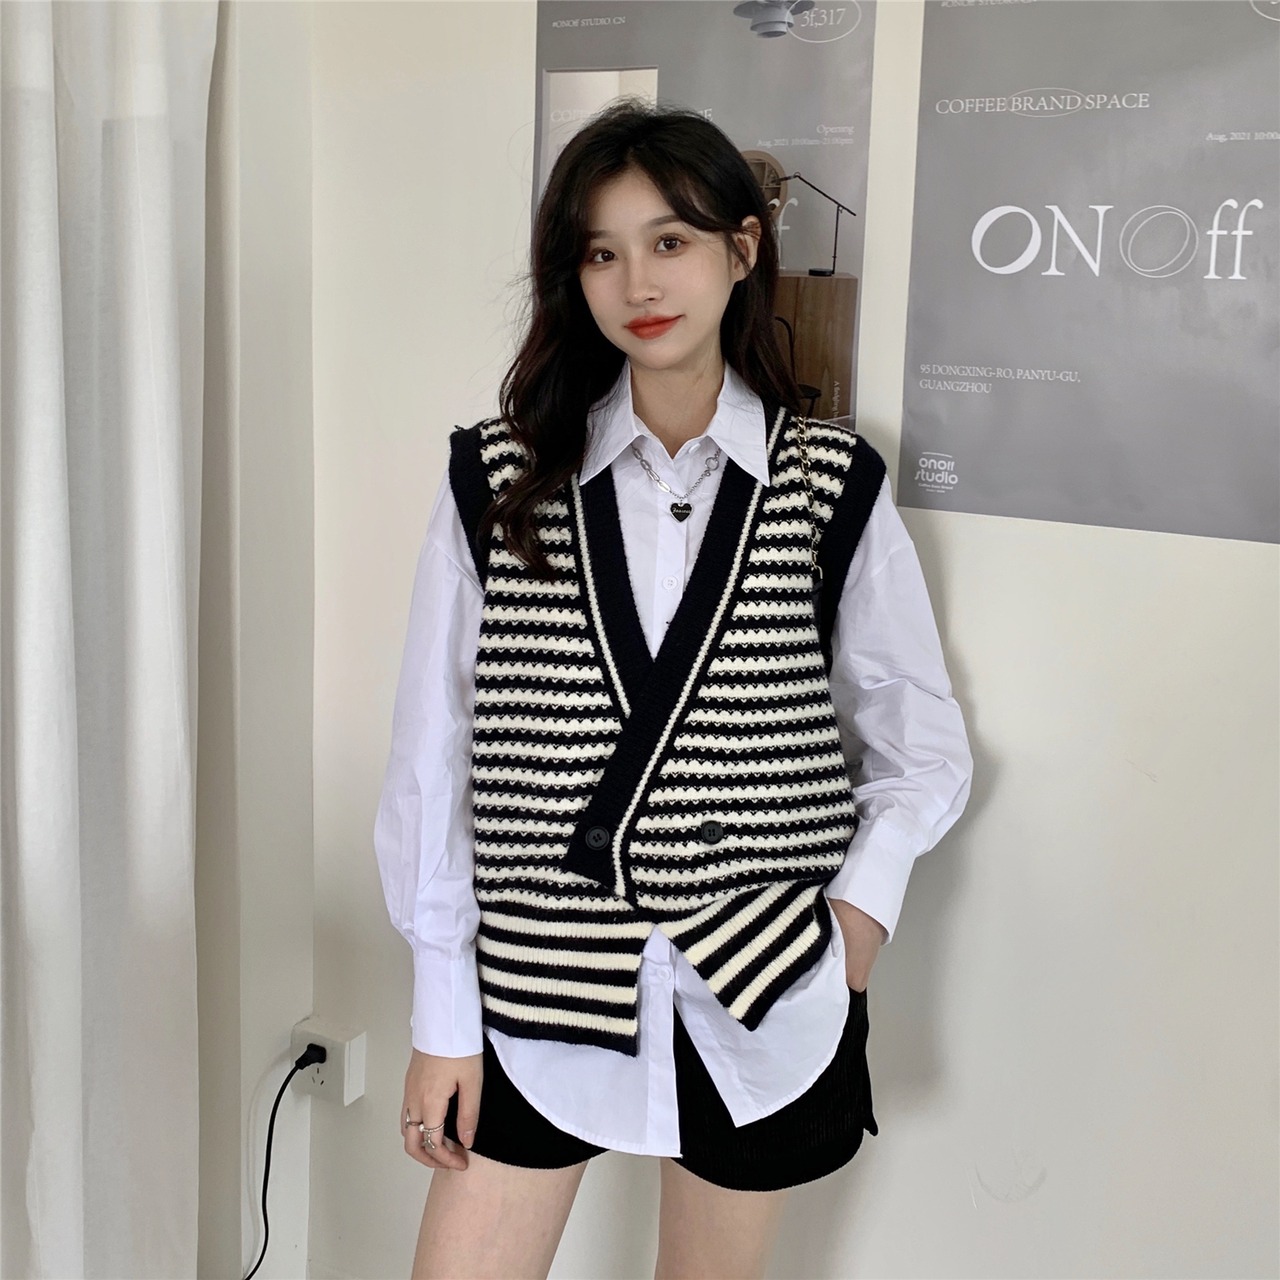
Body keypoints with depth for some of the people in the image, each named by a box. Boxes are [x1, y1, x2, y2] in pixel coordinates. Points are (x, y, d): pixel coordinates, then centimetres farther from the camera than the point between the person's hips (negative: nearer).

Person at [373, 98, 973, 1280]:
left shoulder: (833, 486, -2)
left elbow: (924, 746, 7)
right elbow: (433, 759, -2)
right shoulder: (497, 483, -4)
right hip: (536, 983, 0)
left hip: (759, 995, 1)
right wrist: (443, 1015, -2)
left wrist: (866, 896, -9)